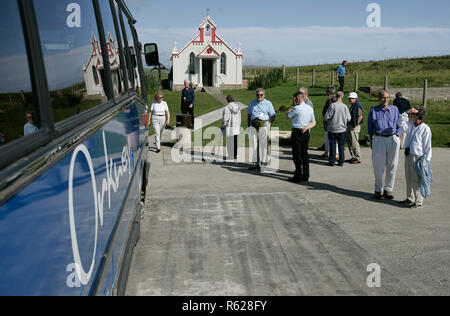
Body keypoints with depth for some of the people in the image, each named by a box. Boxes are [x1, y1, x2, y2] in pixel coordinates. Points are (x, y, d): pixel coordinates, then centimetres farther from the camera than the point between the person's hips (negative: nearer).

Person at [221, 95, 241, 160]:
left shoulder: (227, 107, -15)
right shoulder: (237, 107, 5)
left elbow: (225, 118, -17)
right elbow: (239, 117, 10)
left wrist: (223, 126, -3)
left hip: (229, 128, -6)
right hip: (236, 127, 6)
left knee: (230, 143, 1)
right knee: (235, 142, 13)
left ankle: (231, 157, 4)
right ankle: (235, 155, 19)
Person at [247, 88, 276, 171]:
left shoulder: (268, 103, 4)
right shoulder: (252, 103, 15)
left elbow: (273, 116, 3)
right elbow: (249, 115, 21)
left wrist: (268, 125, -6)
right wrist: (248, 125, 12)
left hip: (263, 126, -3)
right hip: (253, 126, 4)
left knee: (263, 146, -5)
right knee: (254, 145, 4)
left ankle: (263, 163, -1)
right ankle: (255, 163, 10)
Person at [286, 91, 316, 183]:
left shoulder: (296, 108, -12)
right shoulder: (310, 108, 11)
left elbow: (287, 117, 2)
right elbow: (313, 122, 14)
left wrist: (292, 107, 11)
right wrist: (307, 127, -2)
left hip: (297, 132, -7)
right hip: (306, 133, 7)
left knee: (297, 154, -3)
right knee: (305, 153, 12)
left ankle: (298, 177, -2)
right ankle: (305, 176, 17)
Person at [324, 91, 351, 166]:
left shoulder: (332, 105, -12)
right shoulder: (344, 106, -8)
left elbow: (326, 117, -11)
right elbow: (349, 118, -5)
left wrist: (328, 120, 11)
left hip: (332, 129, -1)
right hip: (342, 129, 1)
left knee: (332, 146, 7)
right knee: (341, 146, 10)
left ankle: (332, 162, 10)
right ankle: (341, 162, 13)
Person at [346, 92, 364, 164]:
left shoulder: (358, 105, -15)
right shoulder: (353, 105, 15)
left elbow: (360, 117, -21)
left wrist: (355, 126, -18)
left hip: (354, 127, -10)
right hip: (350, 126, 10)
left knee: (355, 143, -6)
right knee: (349, 142, 14)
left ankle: (358, 159, 2)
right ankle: (353, 157, 23)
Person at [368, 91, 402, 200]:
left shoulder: (394, 110, 9)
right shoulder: (373, 110, 7)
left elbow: (399, 125, 12)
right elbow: (370, 126, 14)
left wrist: (397, 139, 3)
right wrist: (371, 141, 10)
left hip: (392, 139, 1)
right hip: (378, 139, -1)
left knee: (392, 166, 3)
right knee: (378, 167, 0)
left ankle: (388, 189, 15)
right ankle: (378, 190, 12)